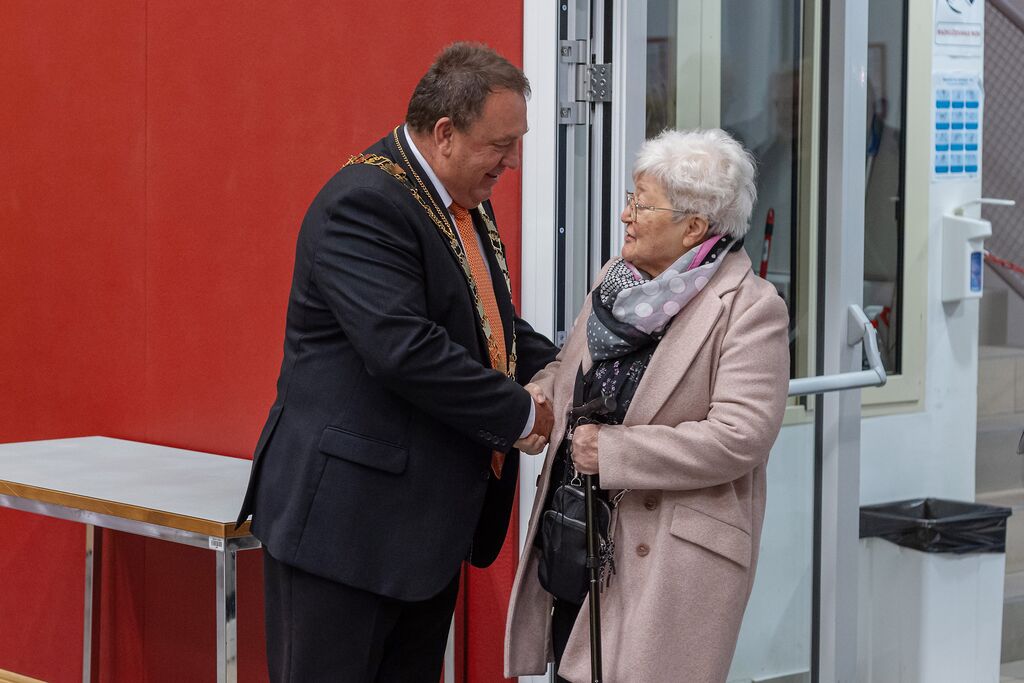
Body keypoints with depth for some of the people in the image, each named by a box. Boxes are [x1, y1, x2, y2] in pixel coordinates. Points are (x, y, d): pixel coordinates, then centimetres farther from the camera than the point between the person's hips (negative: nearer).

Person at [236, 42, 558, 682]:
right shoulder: (364, 204, -19)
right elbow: (404, 350, -28)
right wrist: (521, 414, -18)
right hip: (348, 516, -9)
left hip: (429, 520, 9)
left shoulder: (466, 205, 12)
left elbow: (495, 326, 21)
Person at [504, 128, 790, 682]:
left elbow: (739, 438, -19)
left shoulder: (750, 308, -12)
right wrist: (539, 393, 1)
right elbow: (571, 365, 26)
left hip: (666, 563, -7)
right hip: (573, 540, 7)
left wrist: (613, 450, -19)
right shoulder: (617, 277, 12)